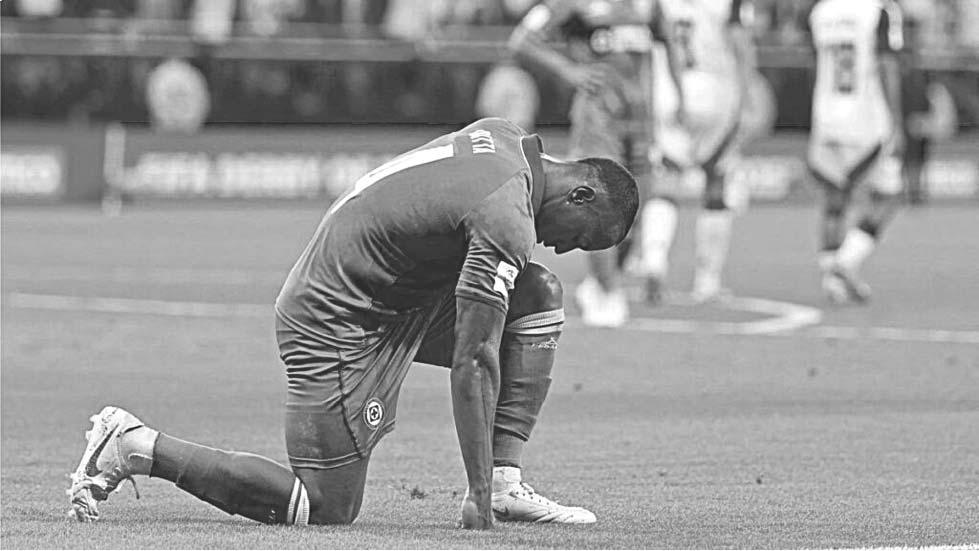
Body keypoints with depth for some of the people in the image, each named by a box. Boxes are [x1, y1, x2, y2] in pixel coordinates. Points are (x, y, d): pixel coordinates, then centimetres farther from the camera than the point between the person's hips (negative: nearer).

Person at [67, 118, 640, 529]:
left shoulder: (503, 134, 4)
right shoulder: (508, 223, -24)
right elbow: (474, 363, -24)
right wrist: (477, 497, -20)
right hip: (339, 325, -10)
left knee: (539, 295, 6)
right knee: (327, 508, -5)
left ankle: (506, 482, 4)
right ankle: (138, 448, -2)